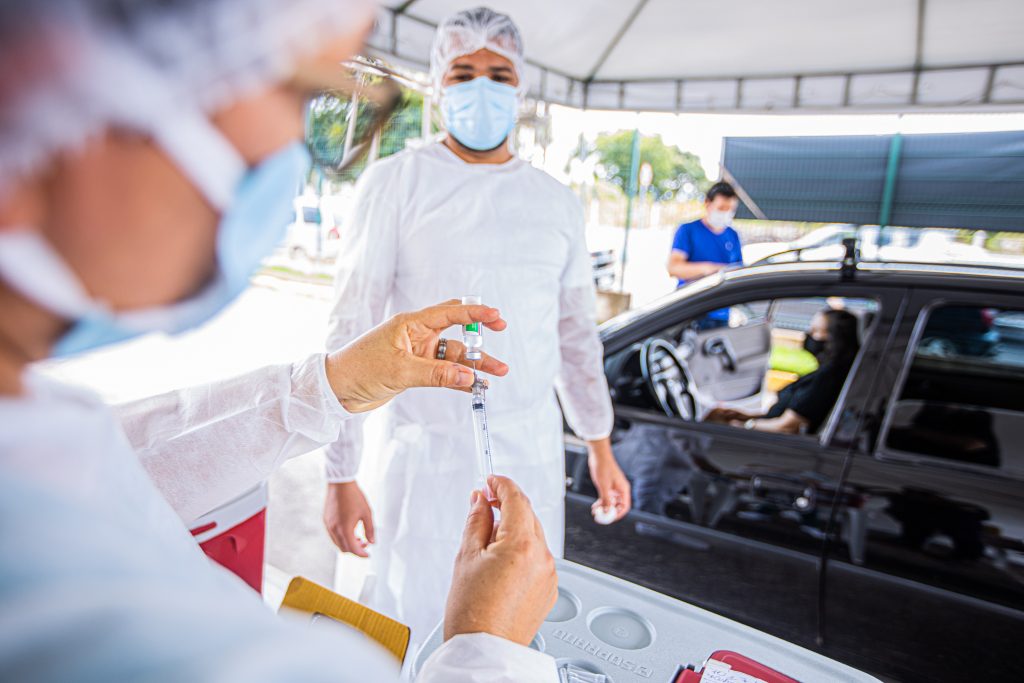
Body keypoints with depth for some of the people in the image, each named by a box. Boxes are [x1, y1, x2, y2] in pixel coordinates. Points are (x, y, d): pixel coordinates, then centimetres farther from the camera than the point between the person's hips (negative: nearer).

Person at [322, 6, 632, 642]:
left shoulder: (558, 202, 9)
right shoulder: (396, 182, -4)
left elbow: (577, 333, 15)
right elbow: (351, 331, -5)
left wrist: (601, 446, 15)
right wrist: (341, 475, -7)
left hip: (532, 456, 4)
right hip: (424, 454, -3)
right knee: (412, 632, 6)